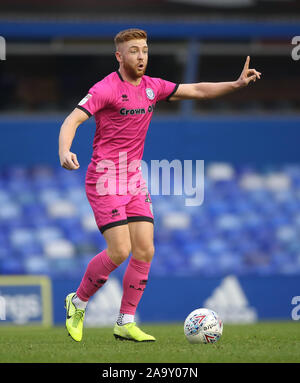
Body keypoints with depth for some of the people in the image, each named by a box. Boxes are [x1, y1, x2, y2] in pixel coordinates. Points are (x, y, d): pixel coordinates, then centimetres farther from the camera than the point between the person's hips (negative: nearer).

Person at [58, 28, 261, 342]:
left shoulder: (152, 87, 9)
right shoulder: (106, 89, -12)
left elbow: (197, 90, 15)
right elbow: (72, 120, -21)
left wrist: (236, 84, 2)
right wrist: (64, 152, -40)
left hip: (134, 179, 7)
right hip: (105, 178, -7)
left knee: (145, 251, -2)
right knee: (120, 251, -15)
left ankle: (125, 323, 7)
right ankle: (78, 302, 7)